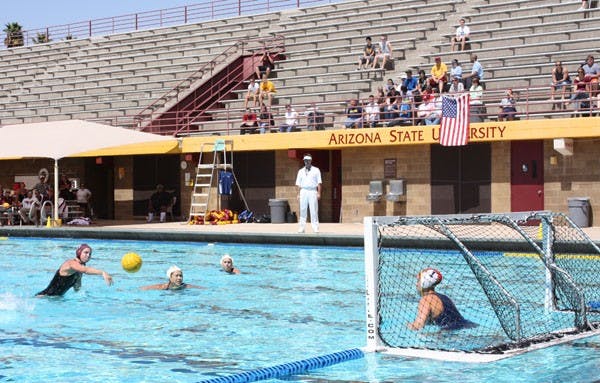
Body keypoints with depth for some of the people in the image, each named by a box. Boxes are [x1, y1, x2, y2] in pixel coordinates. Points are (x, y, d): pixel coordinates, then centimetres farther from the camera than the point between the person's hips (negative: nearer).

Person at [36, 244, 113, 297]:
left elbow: (76, 289, 16)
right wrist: (103, 273, -52)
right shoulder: (72, 263, -18)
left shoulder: (80, 268, 9)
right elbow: (86, 270, -40)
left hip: (58, 297, 10)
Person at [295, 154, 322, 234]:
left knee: (314, 210, -5)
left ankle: (315, 227, -3)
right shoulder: (301, 171, 13)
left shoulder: (316, 170, 6)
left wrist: (319, 193, -7)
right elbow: (298, 184, 12)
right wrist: (298, 194, 3)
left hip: (313, 191, -2)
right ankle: (301, 227, 3)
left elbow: (319, 182, 2)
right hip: (303, 191, 2)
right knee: (303, 210, 0)